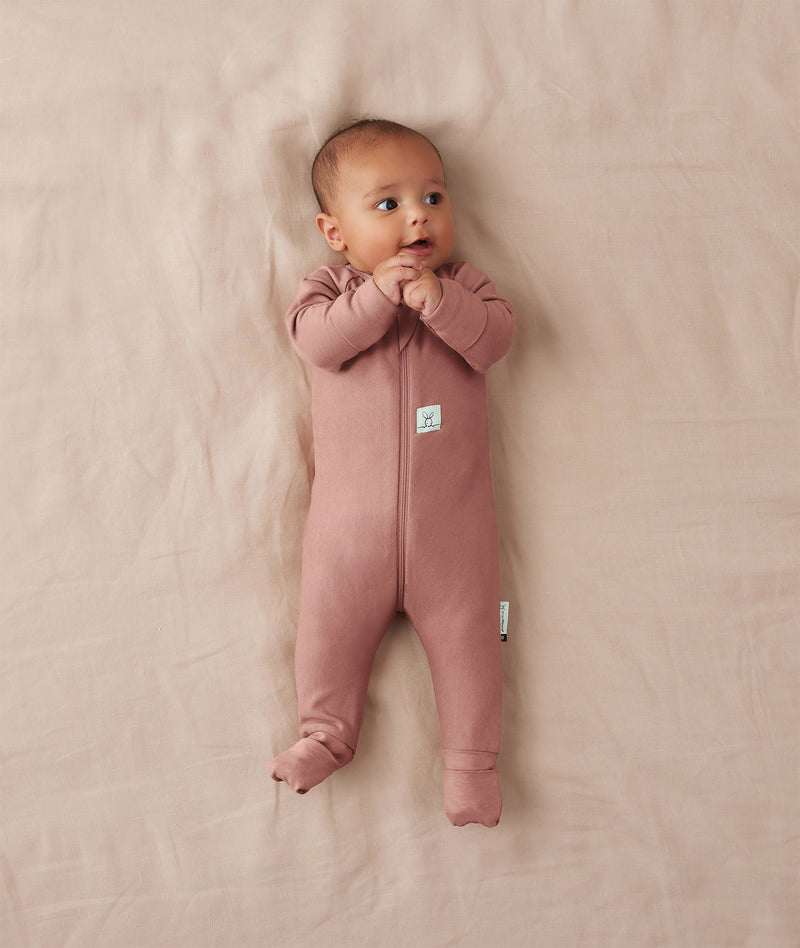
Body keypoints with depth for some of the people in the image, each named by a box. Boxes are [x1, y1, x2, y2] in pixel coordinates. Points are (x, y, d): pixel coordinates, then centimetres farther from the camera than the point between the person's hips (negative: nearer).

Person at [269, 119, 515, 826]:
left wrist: (436, 297, -24)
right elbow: (315, 339, -15)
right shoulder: (330, 287, 4)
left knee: (465, 632, 4)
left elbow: (494, 336, -11)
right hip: (351, 515, 0)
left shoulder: (462, 285, 7)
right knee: (331, 621, 6)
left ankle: (471, 758, 17)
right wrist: (379, 295, -24)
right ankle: (328, 733, 27)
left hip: (452, 512, 0)